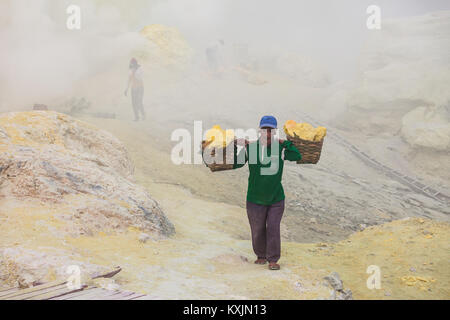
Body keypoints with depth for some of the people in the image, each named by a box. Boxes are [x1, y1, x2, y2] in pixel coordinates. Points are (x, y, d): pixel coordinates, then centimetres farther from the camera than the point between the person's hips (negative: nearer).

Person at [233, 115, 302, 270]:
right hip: (255, 199, 0)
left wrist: (285, 143, -17)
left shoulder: (280, 148, -4)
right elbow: (235, 164, -6)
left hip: (276, 199, 0)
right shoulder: (250, 147, -6)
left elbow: (297, 156, -15)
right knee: (257, 230, 11)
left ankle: (273, 259, 10)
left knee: (273, 229, -2)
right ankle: (261, 256, 32)